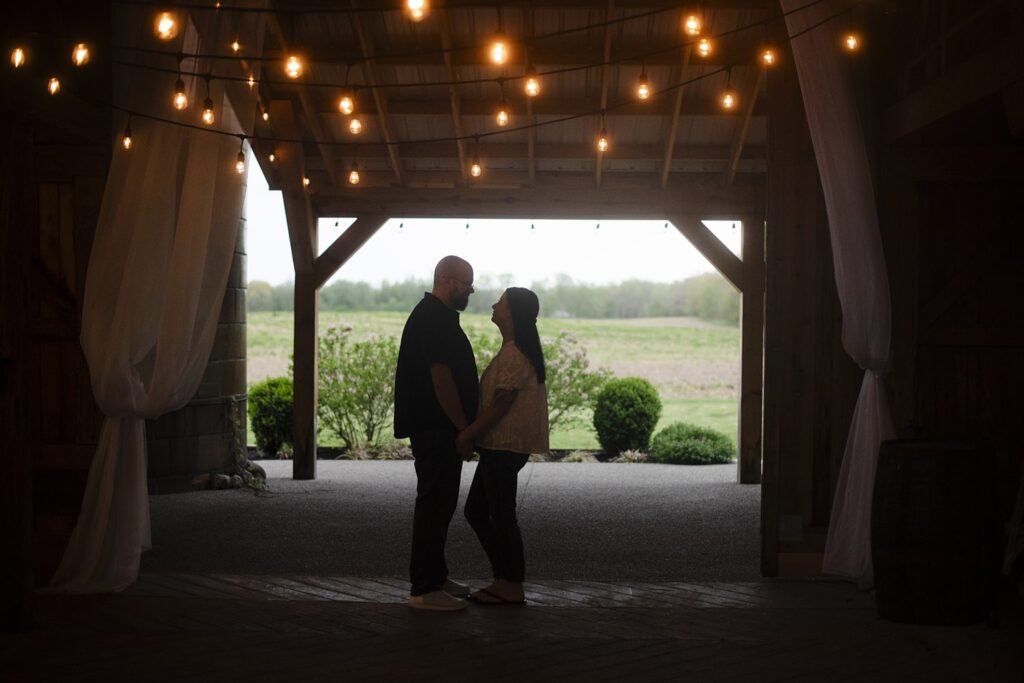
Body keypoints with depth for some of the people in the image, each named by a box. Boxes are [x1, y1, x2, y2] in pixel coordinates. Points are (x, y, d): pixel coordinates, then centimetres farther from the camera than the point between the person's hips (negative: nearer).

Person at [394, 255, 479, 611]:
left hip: (438, 430, 11)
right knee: (434, 505, -7)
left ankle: (435, 578, 24)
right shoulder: (433, 319, -16)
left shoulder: (435, 316, 17)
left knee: (438, 504, 15)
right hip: (437, 430, -11)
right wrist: (463, 426, -18)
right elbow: (441, 378, -22)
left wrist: (464, 425, 20)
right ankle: (424, 589, -3)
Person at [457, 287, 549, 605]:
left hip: (505, 447, -10)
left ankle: (512, 587, 6)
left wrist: (467, 435, -17)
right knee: (476, 510, 14)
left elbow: (501, 403, -20)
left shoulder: (515, 354, -16)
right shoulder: (515, 350, 16)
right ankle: (504, 578, 19)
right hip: (499, 445, 10)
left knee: (501, 516, -2)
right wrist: (472, 434, 17)